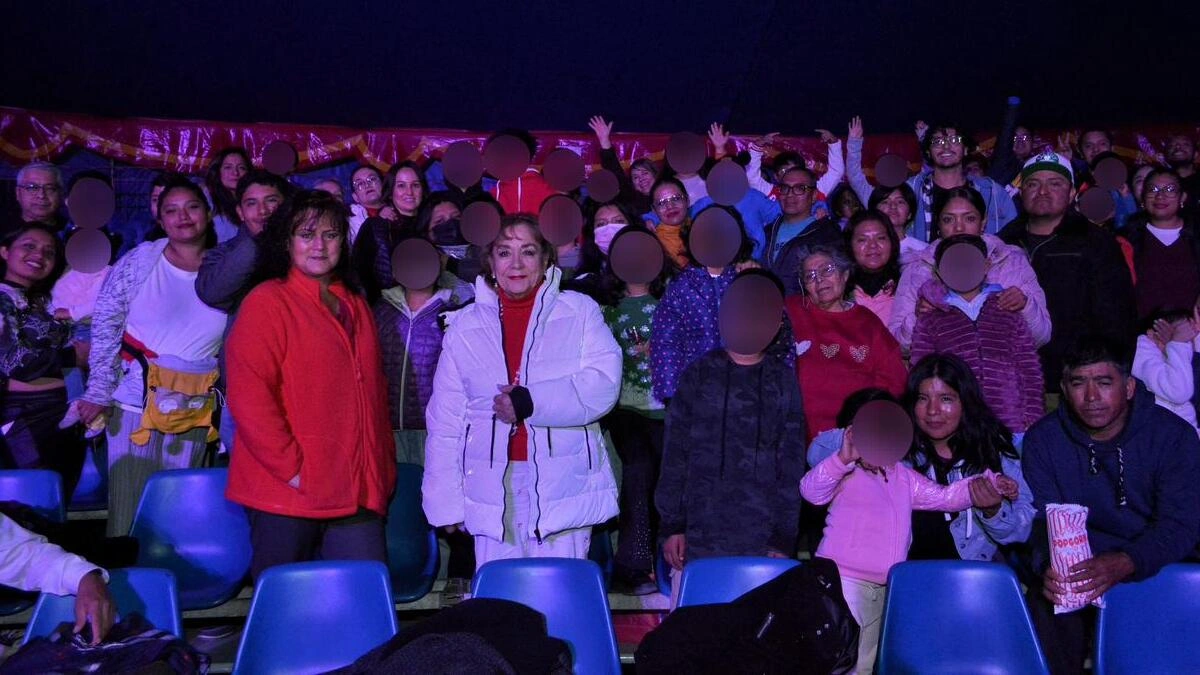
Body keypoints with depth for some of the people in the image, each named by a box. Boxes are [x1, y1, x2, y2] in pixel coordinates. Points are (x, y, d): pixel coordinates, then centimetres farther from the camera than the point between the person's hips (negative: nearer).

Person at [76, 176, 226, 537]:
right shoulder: (140, 261, -1)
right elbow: (104, 329, -2)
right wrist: (98, 392, -6)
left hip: (194, 411, 2)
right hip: (136, 402, -1)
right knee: (129, 506, 0)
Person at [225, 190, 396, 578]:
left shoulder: (355, 306, 17)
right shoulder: (268, 302, -5)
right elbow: (248, 396, -13)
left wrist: (382, 469, 13)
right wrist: (292, 468, -16)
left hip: (356, 493, 6)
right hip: (287, 493, -6)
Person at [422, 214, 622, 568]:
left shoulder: (580, 312, 5)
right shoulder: (465, 325, 12)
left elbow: (603, 385, -8)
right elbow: (444, 421, 10)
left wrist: (532, 402, -15)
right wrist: (445, 502, 4)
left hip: (563, 486, -2)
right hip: (493, 490, 2)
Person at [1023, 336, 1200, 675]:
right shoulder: (1043, 439, 0)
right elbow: (1043, 517, -4)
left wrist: (1123, 564, -32)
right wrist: (1050, 565, -28)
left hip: (1155, 568, 0)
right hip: (1075, 568, 1)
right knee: (1046, 602, -26)